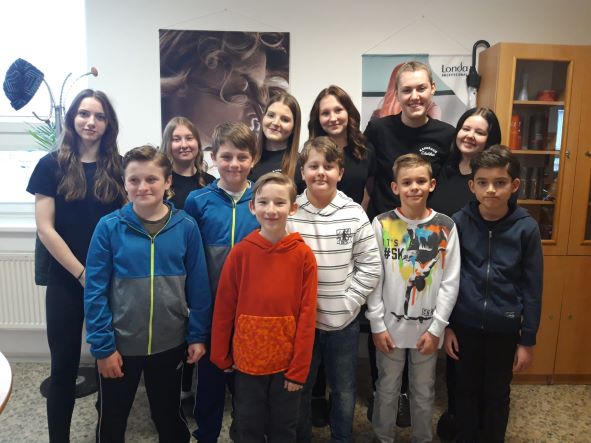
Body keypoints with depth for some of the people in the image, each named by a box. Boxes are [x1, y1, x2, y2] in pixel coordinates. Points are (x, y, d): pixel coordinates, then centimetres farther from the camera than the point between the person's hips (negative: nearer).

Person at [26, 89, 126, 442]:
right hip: (66, 282, -1)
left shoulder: (119, 167, 3)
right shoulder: (52, 165, 0)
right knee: (64, 366, 7)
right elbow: (45, 228, -5)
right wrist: (83, 273, -10)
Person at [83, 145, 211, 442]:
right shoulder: (109, 227, -12)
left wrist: (197, 336, -3)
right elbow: (95, 290, -9)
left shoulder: (186, 227, -9)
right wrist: (102, 346, -11)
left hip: (170, 344, 1)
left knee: (169, 416, 23)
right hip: (119, 345, 0)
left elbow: (198, 286, -4)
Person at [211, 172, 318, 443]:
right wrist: (221, 356, 1)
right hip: (247, 360, 0)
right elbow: (224, 308, -3)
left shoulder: (303, 255, -9)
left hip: (288, 362, 0)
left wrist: (299, 368, -8)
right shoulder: (240, 252, -8)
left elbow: (307, 315, -8)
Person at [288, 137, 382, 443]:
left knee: (344, 393, 19)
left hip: (343, 321, 1)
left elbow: (370, 266, -4)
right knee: (298, 390, 19)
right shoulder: (289, 213, -8)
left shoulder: (354, 213, -6)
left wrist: (347, 302, -9)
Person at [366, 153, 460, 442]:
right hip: (390, 325, 0)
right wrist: (377, 325, -8)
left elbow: (450, 282, -3)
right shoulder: (381, 224, -6)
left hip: (428, 326, 1)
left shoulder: (445, 227, -4)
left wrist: (436, 328, -7)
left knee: (424, 391, 17)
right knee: (387, 389, 15)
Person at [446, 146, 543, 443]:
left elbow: (532, 287, -5)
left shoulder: (526, 228, -10)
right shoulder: (459, 222, -9)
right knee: (466, 389, 18)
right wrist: (445, 326, -2)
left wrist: (528, 340, -2)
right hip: (465, 324, 1)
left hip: (505, 327, 0)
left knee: (497, 394, 18)